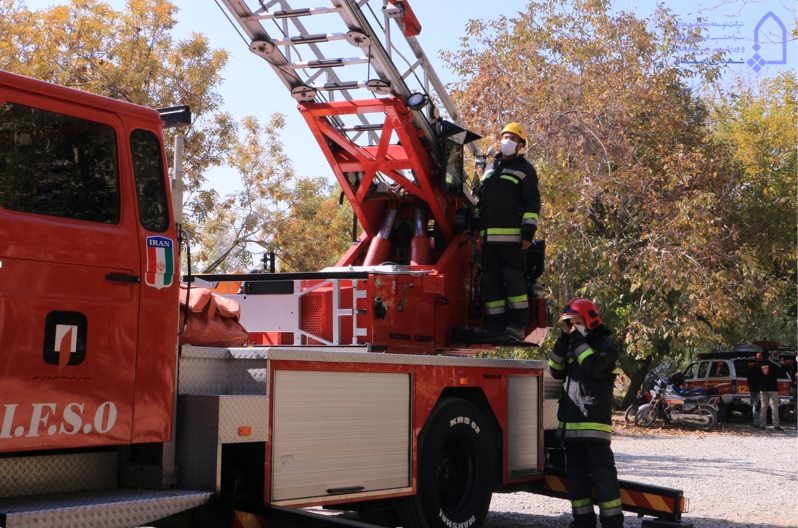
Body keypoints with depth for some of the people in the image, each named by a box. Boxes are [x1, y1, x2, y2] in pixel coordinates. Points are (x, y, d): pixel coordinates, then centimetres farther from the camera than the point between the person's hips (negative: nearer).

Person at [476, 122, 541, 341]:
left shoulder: (524, 170, 5)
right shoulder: (490, 168, 24)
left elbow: (533, 204, -2)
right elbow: (481, 201, 28)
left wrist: (528, 232, -12)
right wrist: (477, 228, 20)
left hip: (512, 236, -6)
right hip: (489, 237, 6)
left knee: (513, 276, -10)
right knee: (491, 279, 4)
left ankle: (518, 323, -9)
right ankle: (495, 323, 7)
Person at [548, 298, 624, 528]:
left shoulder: (606, 344, -1)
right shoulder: (574, 346, 20)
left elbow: (595, 367, -20)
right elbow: (556, 371, 11)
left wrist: (579, 342, -11)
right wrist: (564, 341, 2)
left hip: (595, 422, -7)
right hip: (570, 423, 8)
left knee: (602, 474, -6)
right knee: (576, 475, 10)